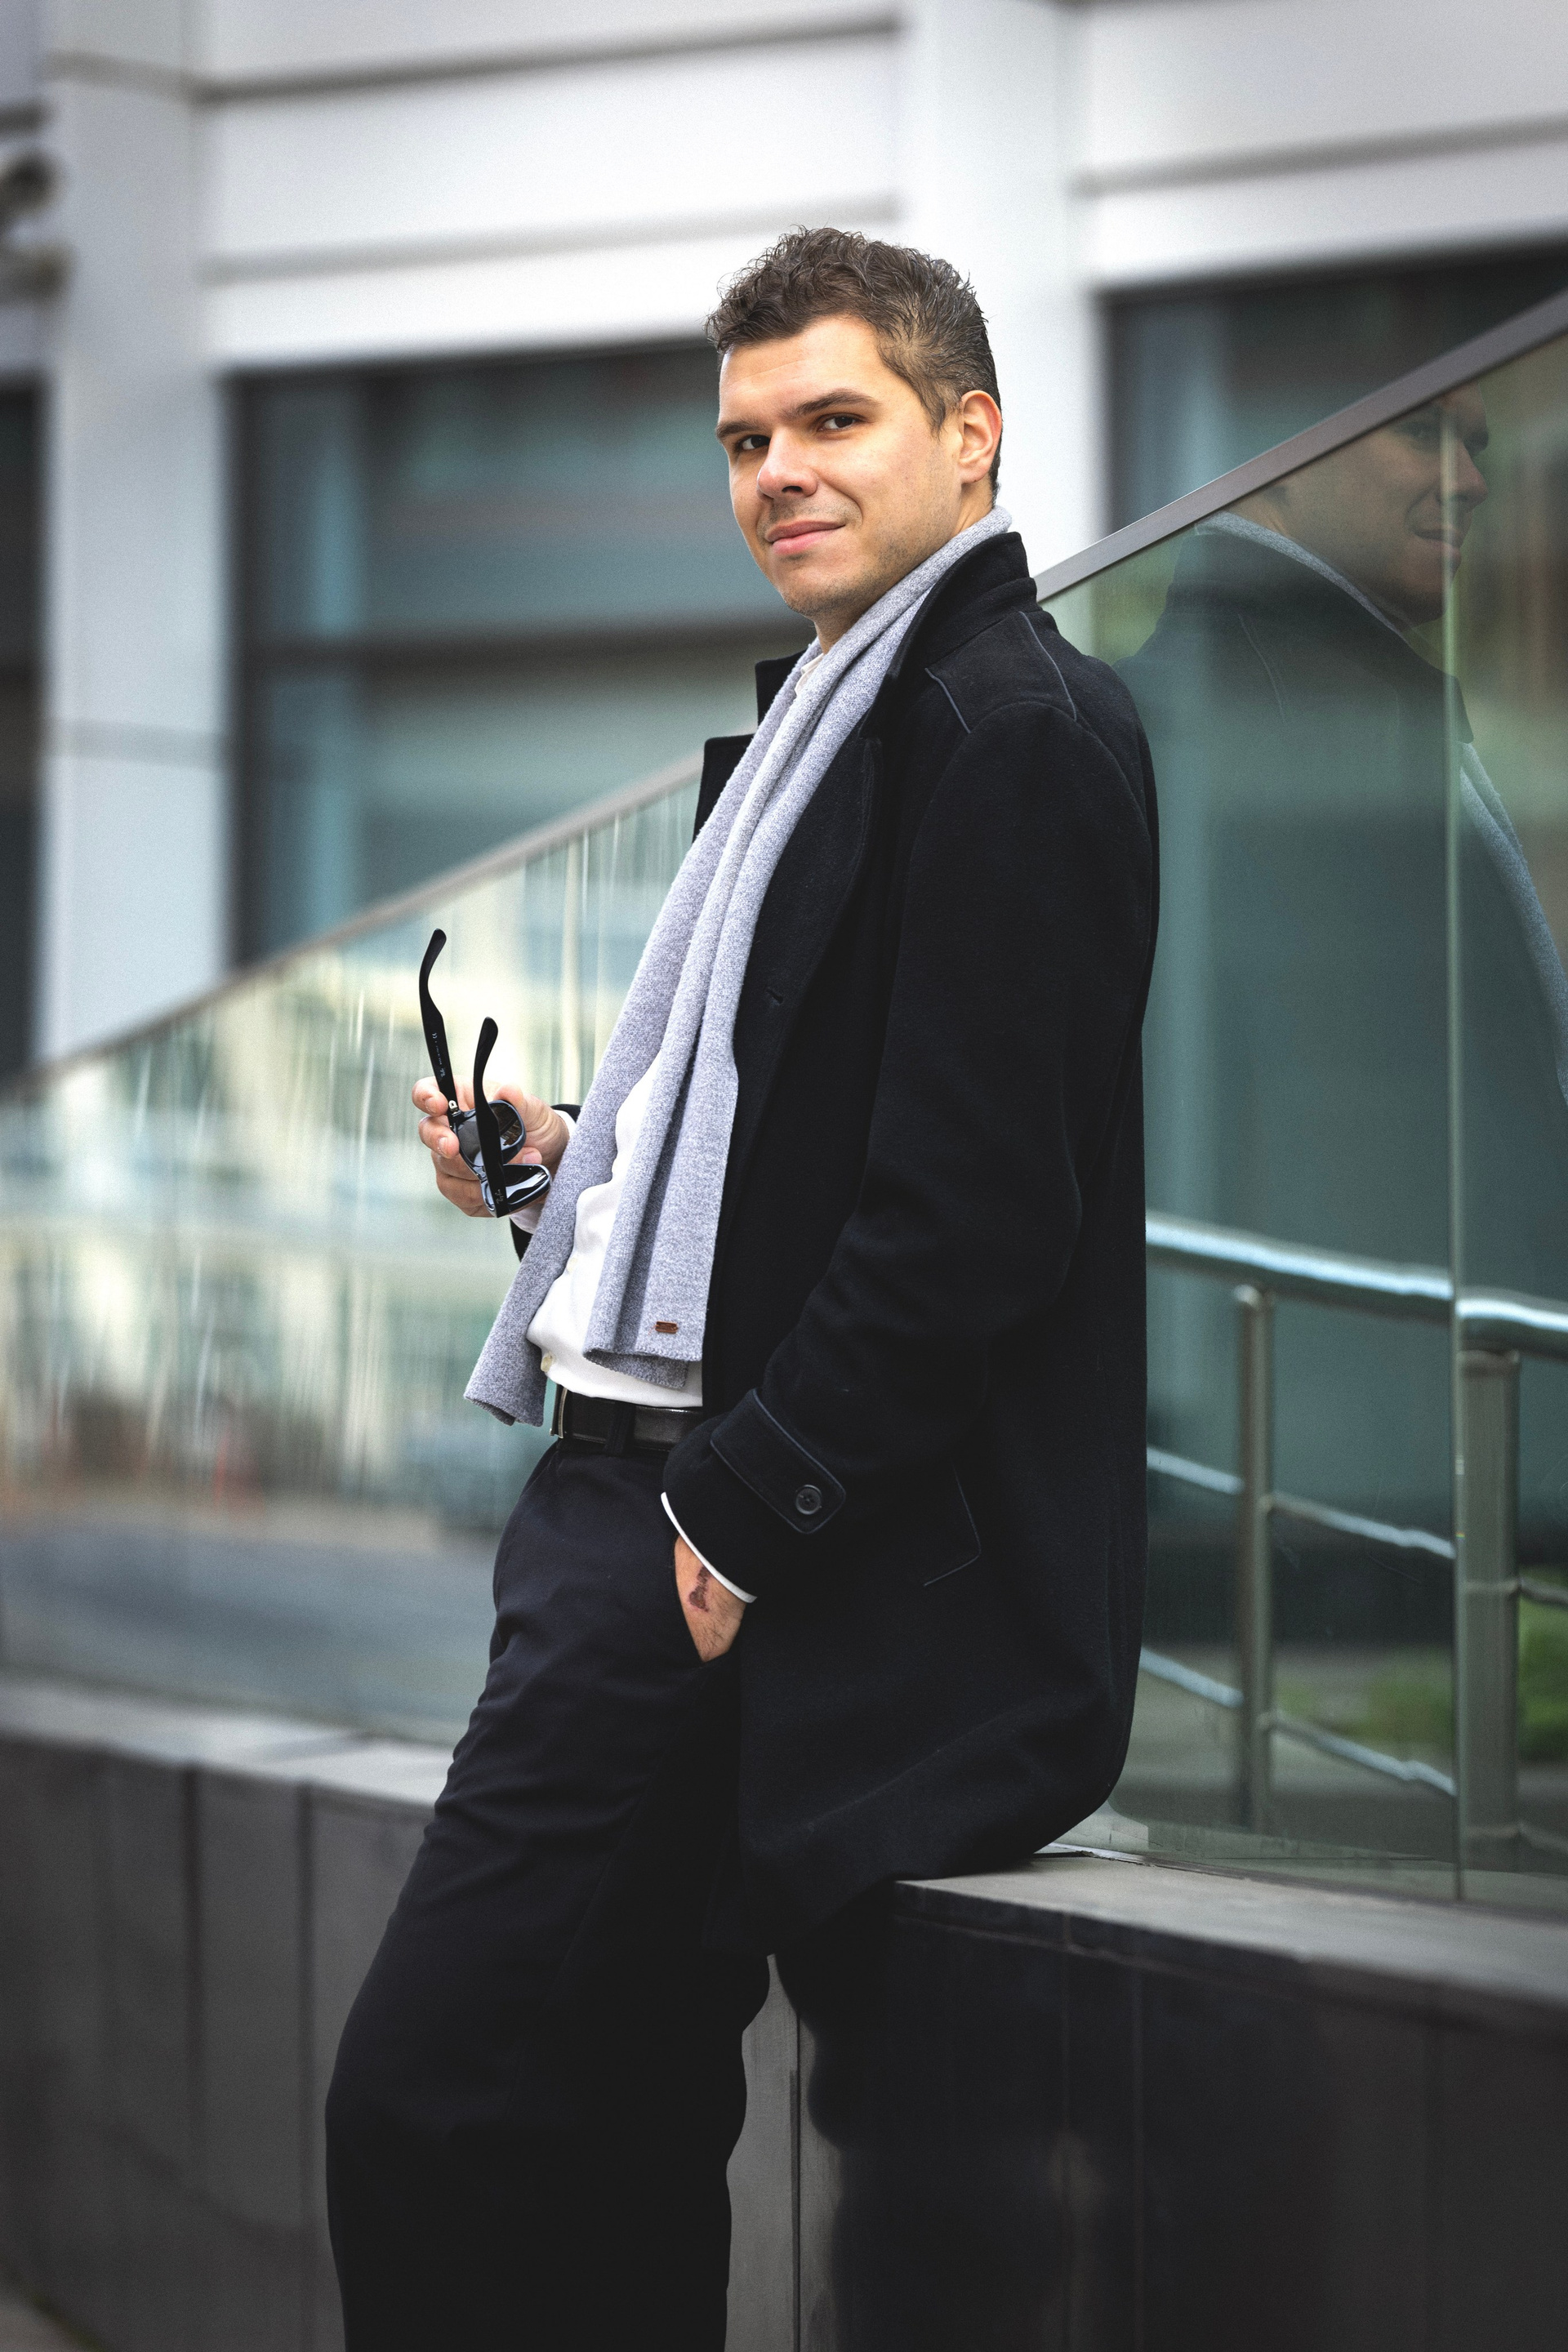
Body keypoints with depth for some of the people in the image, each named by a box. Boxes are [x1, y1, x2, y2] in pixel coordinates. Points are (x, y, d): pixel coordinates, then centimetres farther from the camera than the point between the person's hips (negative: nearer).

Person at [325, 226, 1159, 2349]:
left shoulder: (1016, 732, -11)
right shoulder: (832, 715, 20)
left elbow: (975, 1206, -19)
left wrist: (743, 1512, -18)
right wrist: (572, 1161, 11)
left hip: (787, 1553, -10)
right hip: (675, 1498, 10)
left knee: (432, 2111, -12)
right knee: (605, 2149, 14)